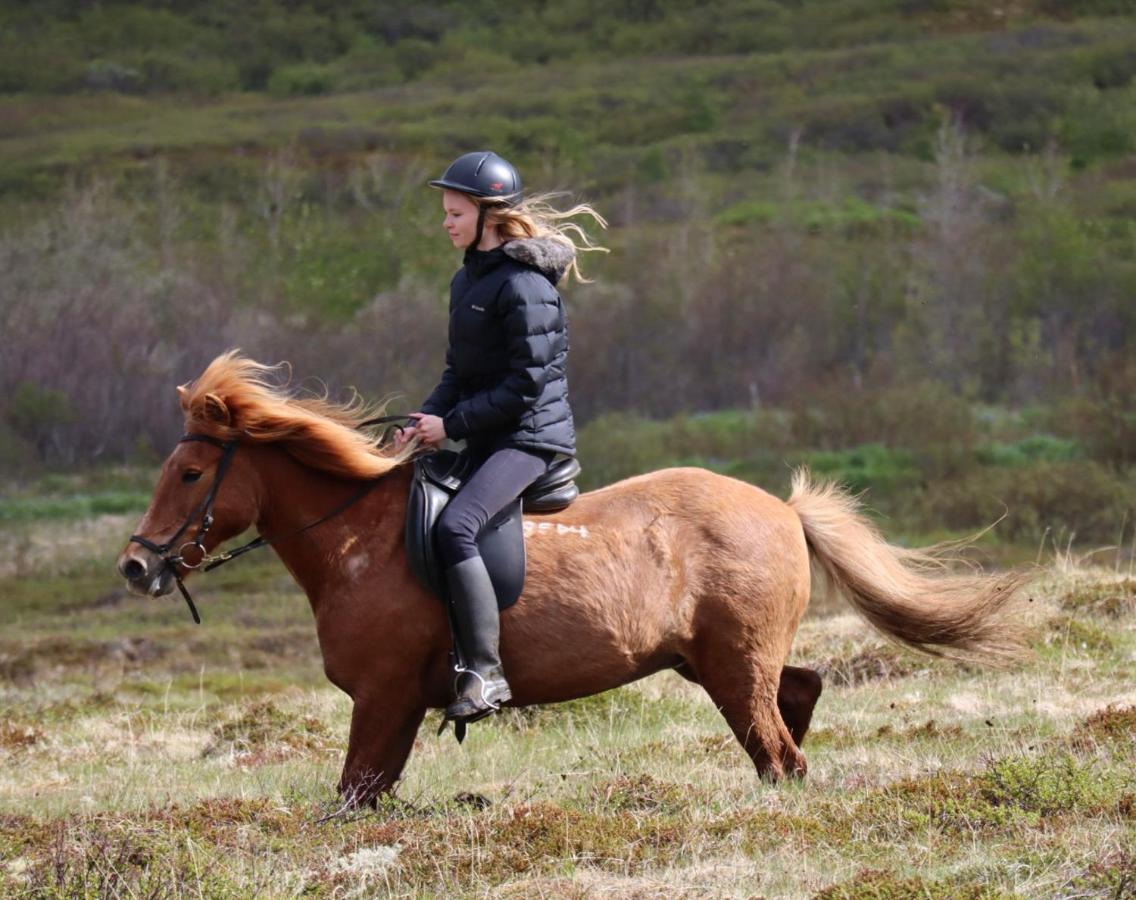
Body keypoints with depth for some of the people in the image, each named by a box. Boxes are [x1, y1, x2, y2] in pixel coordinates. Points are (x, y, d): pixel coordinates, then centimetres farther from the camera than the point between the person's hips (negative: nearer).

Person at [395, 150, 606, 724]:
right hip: (486, 438, 10)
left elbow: (525, 385, -19)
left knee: (454, 527, -29)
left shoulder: (524, 285, -16)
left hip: (530, 436, -10)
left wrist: (452, 424, -17)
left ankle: (485, 671, -28)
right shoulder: (468, 278, 13)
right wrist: (430, 418, 0)